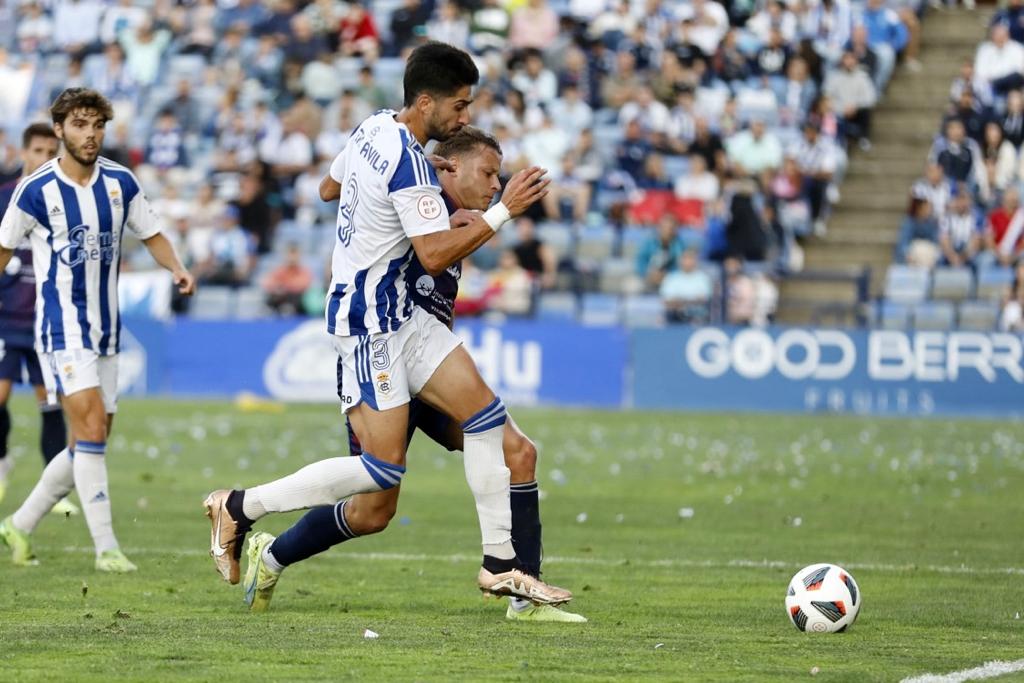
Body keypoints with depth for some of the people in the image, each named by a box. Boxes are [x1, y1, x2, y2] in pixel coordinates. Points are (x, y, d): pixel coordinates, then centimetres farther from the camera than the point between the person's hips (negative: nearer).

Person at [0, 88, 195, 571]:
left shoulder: (120, 183, 3)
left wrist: (177, 268, -5)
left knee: (90, 443, 8)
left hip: (105, 328, 6)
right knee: (91, 427, -18)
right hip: (63, 326, -6)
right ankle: (106, 548, -17)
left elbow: (151, 234, 13)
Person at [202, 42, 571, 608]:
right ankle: (239, 507, 4)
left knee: (485, 414, 2)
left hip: (397, 314, 10)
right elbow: (435, 256, -25)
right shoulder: (409, 163, -23)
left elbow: (328, 188, 23)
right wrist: (502, 212, -21)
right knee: (383, 468, -8)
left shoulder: (373, 129, 6)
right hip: (370, 322, -10)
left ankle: (500, 564, 3)